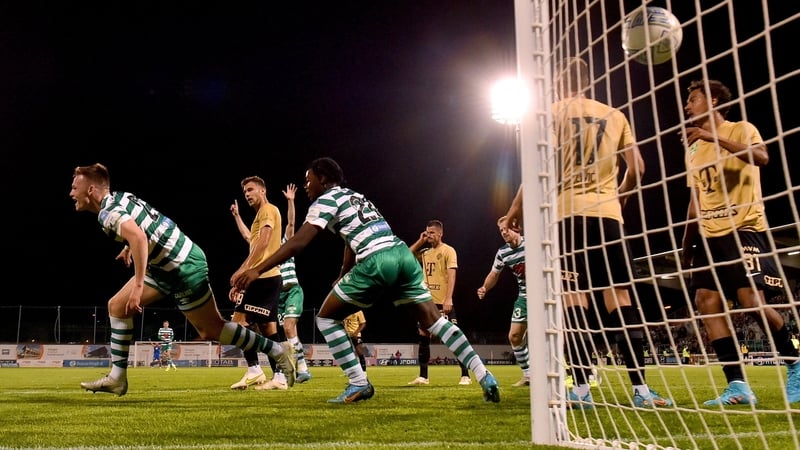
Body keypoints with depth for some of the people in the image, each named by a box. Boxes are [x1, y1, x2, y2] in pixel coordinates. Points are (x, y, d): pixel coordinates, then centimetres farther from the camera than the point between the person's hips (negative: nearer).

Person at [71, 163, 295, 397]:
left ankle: (276, 351, 11)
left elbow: (138, 237, -37)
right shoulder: (118, 198, 8)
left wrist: (138, 285, -37)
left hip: (184, 268, -10)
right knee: (117, 306, 8)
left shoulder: (107, 212, -19)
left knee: (211, 330, 0)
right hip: (165, 265, 10)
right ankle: (117, 378, 14)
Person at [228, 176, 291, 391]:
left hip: (262, 277, -11)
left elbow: (262, 243, -19)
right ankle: (279, 377, 7)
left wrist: (244, 272, -23)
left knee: (239, 321, -11)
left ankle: (254, 370, -14)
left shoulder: (268, 210, -5)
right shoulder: (263, 213, 25)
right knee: (267, 329, 8)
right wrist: (236, 216, 37)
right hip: (269, 277, 11)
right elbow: (251, 240, 38)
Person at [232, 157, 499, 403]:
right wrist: (341, 281, 46)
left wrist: (257, 270, -5)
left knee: (326, 318, 9)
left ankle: (358, 384, 4)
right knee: (433, 320, 9)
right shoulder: (356, 197, 31)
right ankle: (484, 376, 2)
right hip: (403, 255, 8)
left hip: (377, 262, -8)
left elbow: (298, 243, -5)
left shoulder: (325, 200, 7)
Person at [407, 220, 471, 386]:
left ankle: (465, 376, -1)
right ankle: (423, 376, 14)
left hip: (443, 302, -7)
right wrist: (420, 241, 9)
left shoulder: (448, 250, -6)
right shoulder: (425, 252, 14)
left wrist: (448, 299, -23)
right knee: (423, 337, 6)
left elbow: (451, 275, -14)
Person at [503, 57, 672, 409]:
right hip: (607, 212, 3)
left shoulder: (556, 111, 5)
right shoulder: (615, 116, 15)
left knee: (574, 295, -5)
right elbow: (637, 168, 11)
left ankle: (582, 389, -10)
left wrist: (517, 205, 2)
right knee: (619, 295, 3)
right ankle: (640, 389, -1)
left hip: (569, 211, -3)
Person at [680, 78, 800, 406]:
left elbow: (762, 157, -22)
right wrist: (687, 245, 16)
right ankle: (738, 386, -5)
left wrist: (715, 137, -27)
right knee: (706, 302, -6)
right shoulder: (692, 148, 19)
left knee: (752, 301, -15)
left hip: (743, 229, -7)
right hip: (709, 235, 7)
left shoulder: (740, 129, 1)